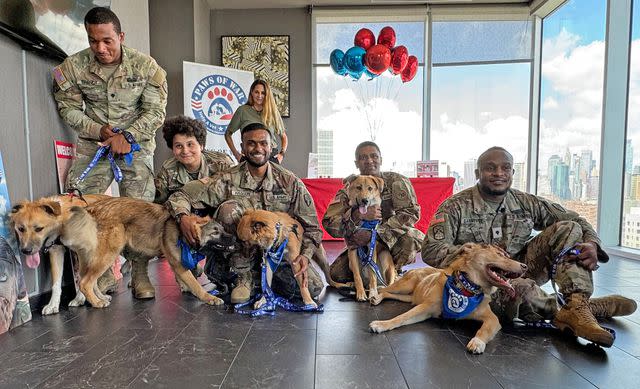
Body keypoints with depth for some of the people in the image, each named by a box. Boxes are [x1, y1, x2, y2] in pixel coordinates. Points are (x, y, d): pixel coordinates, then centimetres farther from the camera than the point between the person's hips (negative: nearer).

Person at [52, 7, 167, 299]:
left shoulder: (145, 66, -9)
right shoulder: (73, 67, -4)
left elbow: (155, 111, -8)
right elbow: (68, 108, 3)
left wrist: (127, 136, -17)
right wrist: (100, 131, -12)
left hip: (136, 143, -2)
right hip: (92, 144, 2)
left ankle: (140, 275, 7)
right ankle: (102, 275, 11)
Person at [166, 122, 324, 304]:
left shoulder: (290, 182, -5)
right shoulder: (227, 180, -8)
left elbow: (311, 226, -2)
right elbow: (181, 196, -9)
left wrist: (305, 254, -18)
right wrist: (183, 217, -31)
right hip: (241, 254, -1)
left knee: (314, 288, -20)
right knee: (229, 208, -27)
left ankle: (262, 277, 7)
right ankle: (244, 276, -12)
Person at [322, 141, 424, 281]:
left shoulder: (396, 181, -11)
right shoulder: (348, 191, -6)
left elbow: (412, 213, -23)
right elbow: (329, 224, -16)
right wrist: (358, 215, -36)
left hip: (394, 241, -2)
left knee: (413, 237, -33)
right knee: (336, 275, -15)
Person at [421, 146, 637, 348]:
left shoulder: (526, 203, 3)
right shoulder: (456, 207, -11)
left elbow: (576, 220, 8)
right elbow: (431, 250, -19)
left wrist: (591, 244, -15)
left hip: (520, 270, 6)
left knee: (568, 228, -7)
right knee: (520, 287, -39)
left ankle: (578, 308, -21)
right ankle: (591, 307, -9)